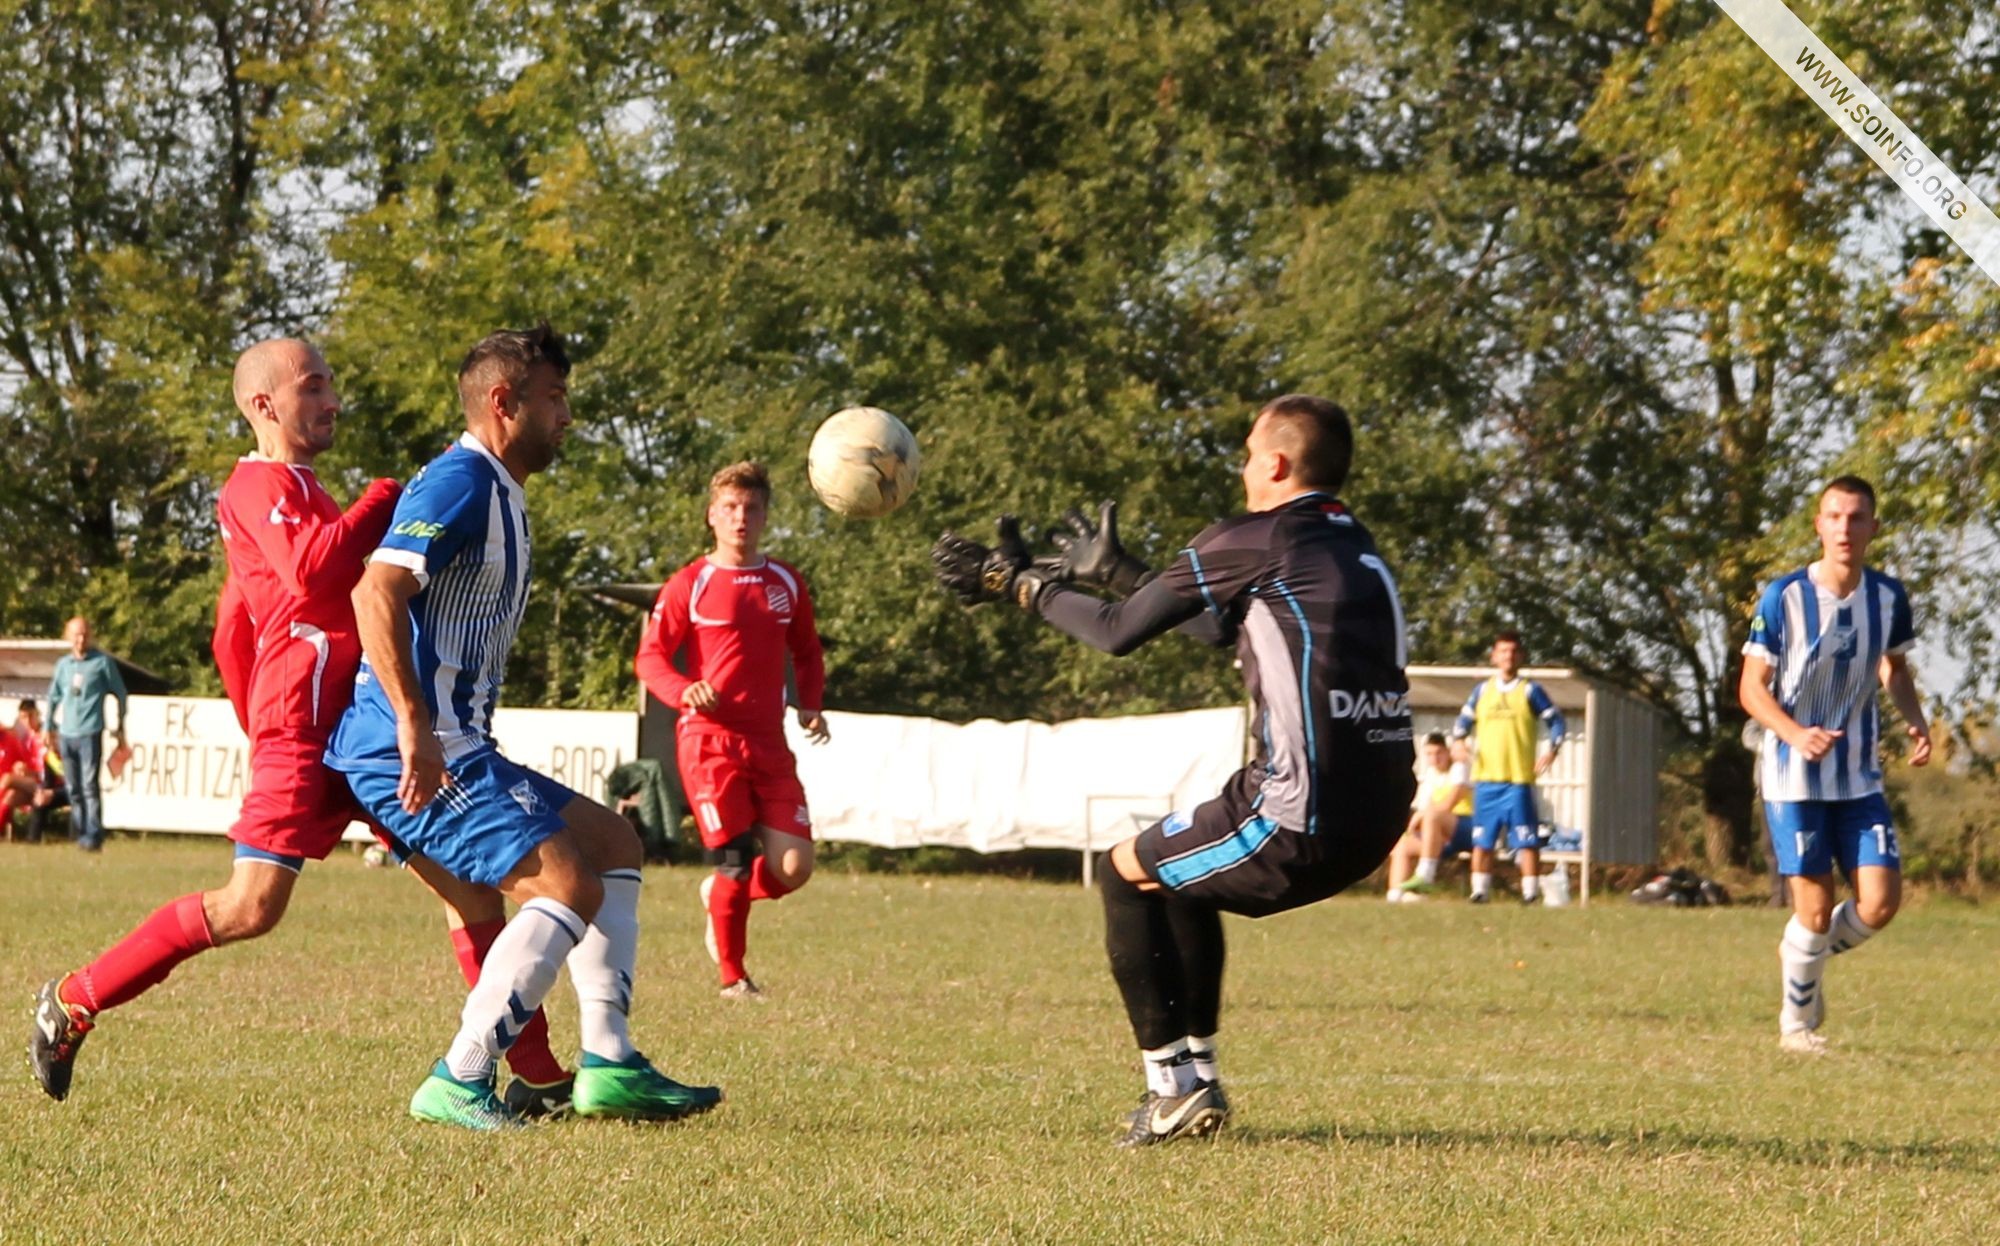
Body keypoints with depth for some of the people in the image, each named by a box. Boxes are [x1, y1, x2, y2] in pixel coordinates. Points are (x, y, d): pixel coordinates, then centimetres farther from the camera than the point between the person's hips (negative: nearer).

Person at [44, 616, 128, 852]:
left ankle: (93, 835, -13)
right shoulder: (63, 664, 12)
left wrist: (120, 727, 6)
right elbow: (54, 696, 20)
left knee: (89, 786, -12)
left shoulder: (102, 662, -1)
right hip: (66, 734, 5)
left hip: (90, 733, -5)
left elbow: (119, 693, 5)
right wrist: (49, 728, 19)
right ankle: (80, 833, 17)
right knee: (74, 788, 8)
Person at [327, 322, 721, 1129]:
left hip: (460, 752, 11)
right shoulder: (460, 482, -13)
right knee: (570, 885, -18)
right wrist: (414, 726, -32)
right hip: (415, 758, -11)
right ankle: (458, 1086, -17)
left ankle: (608, 1064, 13)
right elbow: (377, 591, -26)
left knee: (611, 843, 16)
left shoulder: (498, 495, 20)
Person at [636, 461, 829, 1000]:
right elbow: (650, 658, -1)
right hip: (709, 739, -4)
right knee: (735, 860, -9)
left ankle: (720, 894, 25)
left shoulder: (787, 584, 12)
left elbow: (806, 653, 24)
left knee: (794, 867, -7)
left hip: (769, 743, 4)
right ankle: (731, 974, 11)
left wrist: (811, 706, 6)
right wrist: (686, 692, -21)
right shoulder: (689, 586, -1)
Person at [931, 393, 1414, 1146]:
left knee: (1126, 872, 14)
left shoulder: (1254, 542, -6)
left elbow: (1118, 632, 1)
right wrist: (1116, 570, 41)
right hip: (1378, 824, 8)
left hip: (1300, 825, -8)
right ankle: (1197, 1077, 29)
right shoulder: (1357, 550, 18)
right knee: (1179, 871, 30)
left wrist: (1022, 584, 16)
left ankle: (1174, 1083, 10)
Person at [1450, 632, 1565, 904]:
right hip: (1485, 779, 3)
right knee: (1482, 840, 4)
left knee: (1526, 840, -7)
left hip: (1519, 779, -3)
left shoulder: (1529, 691, 3)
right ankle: (1480, 891, 11)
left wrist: (1552, 750, -10)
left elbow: (1554, 719, 4)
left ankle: (1531, 892, -3)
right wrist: (1458, 740, -2)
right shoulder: (1482, 690, 13)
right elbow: (1465, 719, 19)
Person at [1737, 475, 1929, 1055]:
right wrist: (1796, 735, -26)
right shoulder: (1783, 598, -12)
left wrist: (1915, 720, -3)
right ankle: (1795, 1023, 18)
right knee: (1815, 908, -4)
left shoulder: (1888, 596, -1)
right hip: (1794, 779, -4)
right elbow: (1752, 687, -9)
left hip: (1860, 778, 4)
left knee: (1880, 902, -6)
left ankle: (1809, 957, 25)